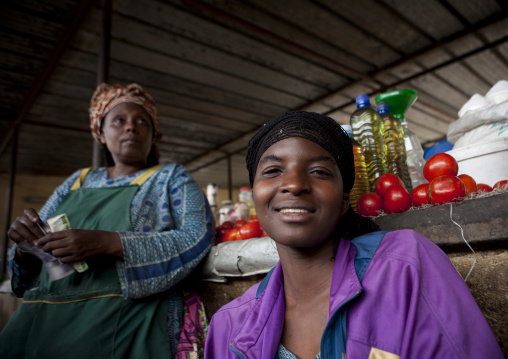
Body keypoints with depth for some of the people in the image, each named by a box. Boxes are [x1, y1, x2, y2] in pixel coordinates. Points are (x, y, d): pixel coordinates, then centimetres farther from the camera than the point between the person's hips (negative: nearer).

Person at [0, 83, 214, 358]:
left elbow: (198, 238, -13)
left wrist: (106, 242, -22)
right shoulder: (77, 182, 17)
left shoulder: (171, 178, 4)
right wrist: (26, 241, -6)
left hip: (124, 324, -4)